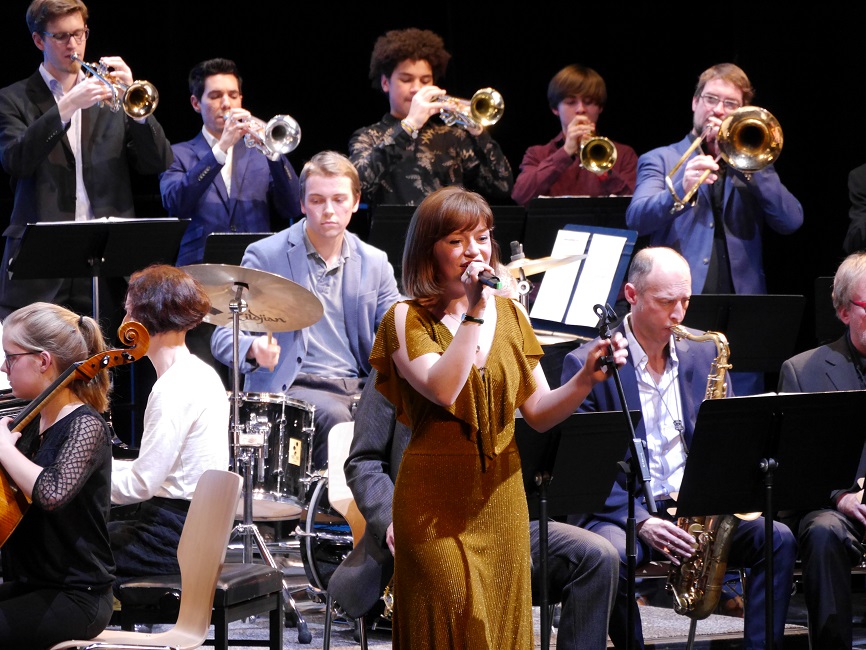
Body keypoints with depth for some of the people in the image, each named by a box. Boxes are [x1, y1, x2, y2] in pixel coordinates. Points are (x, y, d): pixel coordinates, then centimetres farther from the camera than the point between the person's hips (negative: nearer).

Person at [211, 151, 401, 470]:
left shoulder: (374, 263, 15)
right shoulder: (265, 256, 2)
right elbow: (224, 337, -3)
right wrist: (254, 349, -27)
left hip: (361, 387, 4)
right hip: (291, 386, -3)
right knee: (333, 416, -36)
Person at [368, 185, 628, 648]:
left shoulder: (511, 314, 10)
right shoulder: (408, 319, -4)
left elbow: (539, 414, 5)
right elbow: (443, 390, -22)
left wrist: (586, 379, -12)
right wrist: (473, 311, -20)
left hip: (500, 499, 4)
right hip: (436, 503, -4)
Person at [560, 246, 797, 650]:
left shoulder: (704, 353, 11)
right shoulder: (587, 364, -4)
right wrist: (640, 521, -20)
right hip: (618, 510, -4)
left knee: (778, 540, -20)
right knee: (615, 556, -37)